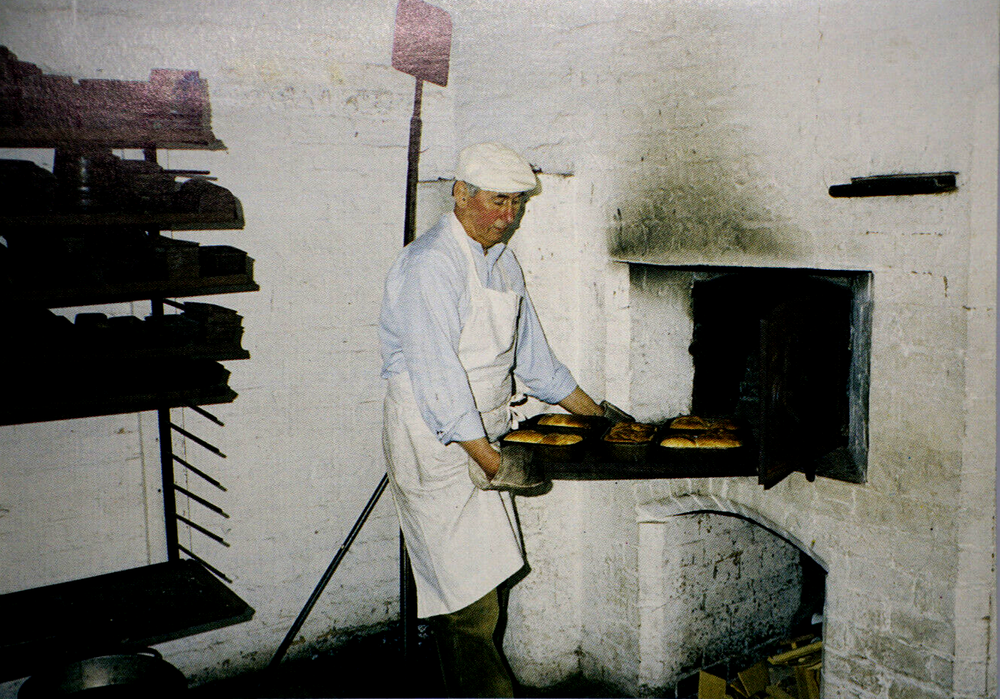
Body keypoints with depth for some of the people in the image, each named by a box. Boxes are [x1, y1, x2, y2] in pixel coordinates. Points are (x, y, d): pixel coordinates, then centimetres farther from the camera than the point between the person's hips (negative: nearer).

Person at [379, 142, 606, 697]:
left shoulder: (504, 262, 12)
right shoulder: (430, 266, -16)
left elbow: (530, 352, 20)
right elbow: (436, 374, -23)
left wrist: (597, 415, 19)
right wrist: (489, 459, -28)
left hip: (481, 437, 8)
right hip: (433, 440, -8)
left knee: (472, 586, 12)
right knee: (470, 599, -6)